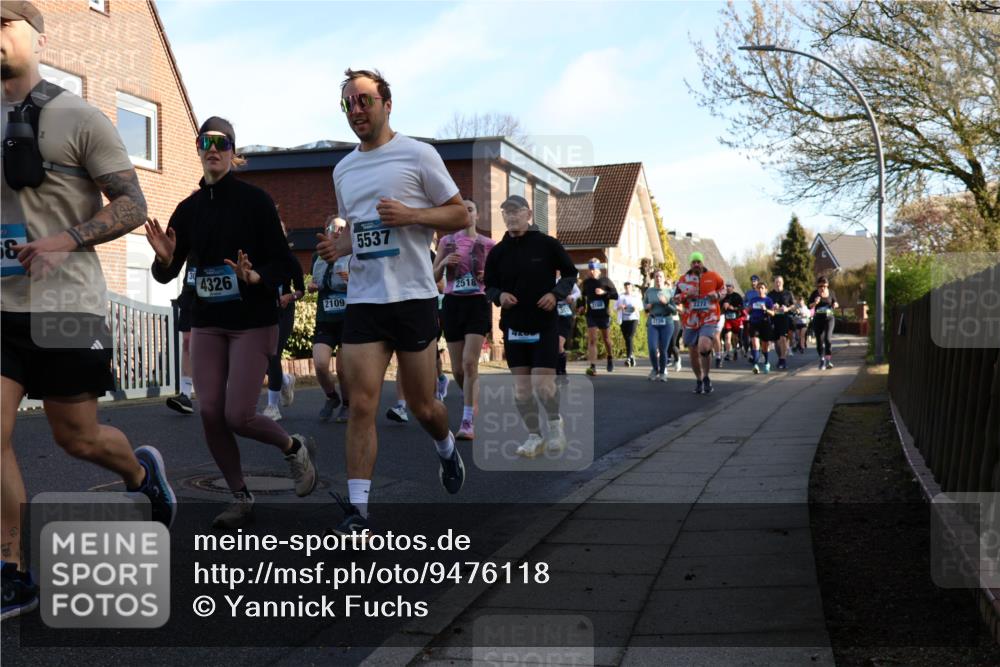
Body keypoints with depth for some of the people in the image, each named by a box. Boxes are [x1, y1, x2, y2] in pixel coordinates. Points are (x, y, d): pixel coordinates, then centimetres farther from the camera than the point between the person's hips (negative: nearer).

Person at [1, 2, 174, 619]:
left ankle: (143, 472, 38)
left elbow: (132, 205, -6)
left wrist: (67, 239, -19)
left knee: (78, 438, 5)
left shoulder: (79, 118, -3)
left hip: (65, 304, -4)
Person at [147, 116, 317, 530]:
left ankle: (295, 448, 19)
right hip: (207, 324, 5)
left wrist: (256, 277, -26)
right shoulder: (188, 208, 7)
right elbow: (167, 275, 8)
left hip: (253, 322, -4)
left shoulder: (254, 200, -6)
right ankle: (240, 497, 16)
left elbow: (285, 265, -7)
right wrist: (164, 258, -13)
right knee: (210, 413, -2)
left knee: (238, 416, -11)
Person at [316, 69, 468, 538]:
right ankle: (357, 509, -3)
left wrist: (410, 215, -16)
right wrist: (338, 246, 4)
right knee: (362, 405, -6)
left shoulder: (417, 154, -2)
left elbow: (460, 215, -1)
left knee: (421, 405, 8)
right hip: (362, 299, 4)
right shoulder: (343, 169, 15)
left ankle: (446, 449, 41)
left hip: (413, 295, -3)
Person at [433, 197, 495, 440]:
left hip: (477, 303, -3)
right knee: (457, 368, 6)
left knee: (470, 363, -15)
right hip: (453, 303, 3)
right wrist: (444, 262, -11)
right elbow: (434, 278, 8)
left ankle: (468, 422, -13)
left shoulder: (487, 244, 3)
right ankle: (472, 404, 33)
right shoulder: (446, 242, 8)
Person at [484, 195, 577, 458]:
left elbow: (570, 273, 5)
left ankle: (556, 424, 20)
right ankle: (534, 436, 19)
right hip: (513, 326, 3)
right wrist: (499, 296, -8)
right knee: (521, 387, 4)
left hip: (544, 325, -3)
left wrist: (556, 294, -11)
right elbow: (489, 286, 14)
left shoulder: (547, 244, -4)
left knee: (542, 384, -8)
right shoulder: (497, 252, 3)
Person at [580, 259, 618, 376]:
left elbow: (616, 295, -4)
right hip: (591, 315, 1)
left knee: (606, 339, 13)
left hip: (604, 315, -1)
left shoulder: (606, 281, -3)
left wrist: (604, 292, -18)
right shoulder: (586, 282, 4)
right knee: (592, 340, -10)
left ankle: (610, 357, 42)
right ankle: (593, 367, -17)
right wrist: (582, 306, 7)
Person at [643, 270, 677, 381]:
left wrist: (666, 303, -15)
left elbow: (674, 311, 0)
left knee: (663, 349, -1)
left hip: (666, 323, -1)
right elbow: (644, 302, 24)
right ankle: (655, 369, 15)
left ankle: (662, 372, 20)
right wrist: (647, 306, 2)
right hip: (652, 322, 1)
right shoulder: (649, 291, 5)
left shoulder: (670, 291, 0)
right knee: (652, 348, -11)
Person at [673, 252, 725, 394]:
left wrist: (717, 295, -4)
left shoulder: (713, 276, 1)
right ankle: (699, 380, 30)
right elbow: (675, 297, 10)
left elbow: (723, 287, 17)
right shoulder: (683, 280, 3)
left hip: (709, 320, -3)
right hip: (690, 322, 3)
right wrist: (685, 296, -11)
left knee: (704, 347, -25)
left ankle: (706, 377, -4)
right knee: (693, 354, 8)